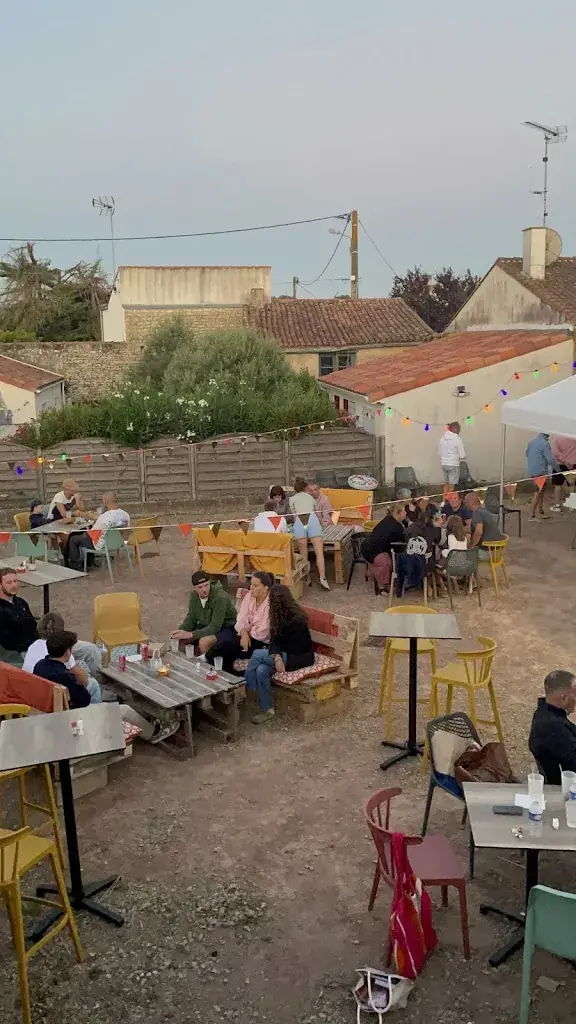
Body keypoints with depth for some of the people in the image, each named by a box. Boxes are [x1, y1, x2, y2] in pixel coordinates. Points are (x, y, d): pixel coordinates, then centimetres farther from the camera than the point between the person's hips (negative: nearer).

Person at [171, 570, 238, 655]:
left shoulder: (220, 597, -28)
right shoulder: (194, 594, -7)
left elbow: (215, 627, -29)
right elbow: (191, 618, 4)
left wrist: (190, 634, -35)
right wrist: (180, 631, -16)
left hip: (226, 628, -7)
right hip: (206, 626, 7)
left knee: (203, 642, -33)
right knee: (180, 639, -11)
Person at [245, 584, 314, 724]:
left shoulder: (297, 619, -22)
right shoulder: (279, 615, 3)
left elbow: (294, 649, -18)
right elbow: (274, 639, -3)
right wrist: (277, 657, -22)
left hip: (299, 657, -7)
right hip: (284, 654, 7)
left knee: (257, 654, -21)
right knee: (261, 670, -22)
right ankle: (266, 709, -14)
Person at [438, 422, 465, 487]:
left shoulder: (442, 438, 2)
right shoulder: (457, 439, -13)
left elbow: (439, 452, 10)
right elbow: (462, 455, -10)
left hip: (444, 464, 6)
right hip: (453, 465, -6)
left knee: (446, 484, 15)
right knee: (452, 486, 0)